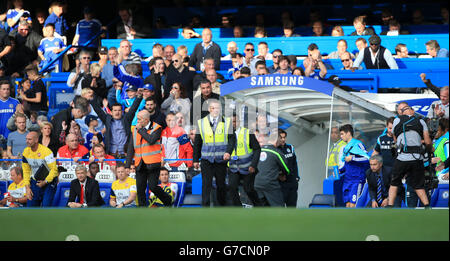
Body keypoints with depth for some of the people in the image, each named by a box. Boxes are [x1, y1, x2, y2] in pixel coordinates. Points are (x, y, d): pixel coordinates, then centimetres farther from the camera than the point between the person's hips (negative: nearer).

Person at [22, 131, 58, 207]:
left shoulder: (46, 151, -20)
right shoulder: (26, 152, -1)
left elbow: (54, 169, -17)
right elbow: (26, 171, 7)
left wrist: (45, 182, -16)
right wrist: (27, 187, 1)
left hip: (49, 182, -5)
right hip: (35, 182, 6)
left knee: (46, 206, -16)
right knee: (30, 206, 2)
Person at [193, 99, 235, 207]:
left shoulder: (227, 122, 3)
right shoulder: (201, 123, 7)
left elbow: (232, 139, -1)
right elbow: (197, 143, 11)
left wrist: (228, 152, -18)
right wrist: (195, 159, 10)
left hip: (221, 159, 0)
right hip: (206, 159, 0)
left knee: (221, 184, 8)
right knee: (206, 184, -6)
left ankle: (222, 205, 22)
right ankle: (205, 206, -4)